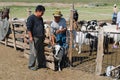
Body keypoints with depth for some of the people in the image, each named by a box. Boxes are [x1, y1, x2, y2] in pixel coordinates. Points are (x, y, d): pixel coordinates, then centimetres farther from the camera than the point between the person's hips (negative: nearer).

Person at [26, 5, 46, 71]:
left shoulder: (40, 19, 14)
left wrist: (43, 36, 23)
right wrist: (30, 37, -19)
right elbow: (28, 28, -15)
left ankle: (41, 64, 25)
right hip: (34, 38, -8)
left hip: (40, 38, 8)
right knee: (34, 53, -4)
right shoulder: (31, 18, -11)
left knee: (41, 52, 13)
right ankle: (31, 66, 7)